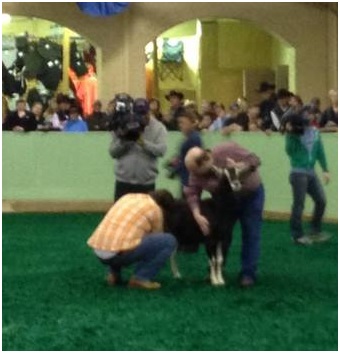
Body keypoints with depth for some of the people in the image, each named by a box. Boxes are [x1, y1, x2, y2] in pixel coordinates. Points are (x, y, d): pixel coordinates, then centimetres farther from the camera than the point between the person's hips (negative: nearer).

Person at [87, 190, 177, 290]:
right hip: (119, 252, -7)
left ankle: (114, 273, 20)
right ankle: (141, 278, 2)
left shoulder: (129, 196, 24)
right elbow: (157, 240, 21)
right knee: (169, 241, 3)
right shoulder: (155, 209, 8)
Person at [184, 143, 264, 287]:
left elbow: (254, 160, -25)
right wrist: (197, 215, -34)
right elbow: (192, 193, -21)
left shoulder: (227, 151, -32)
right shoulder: (196, 171, -21)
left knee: (251, 235, -4)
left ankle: (248, 273, 0)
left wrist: (239, 167, -43)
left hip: (250, 195, -3)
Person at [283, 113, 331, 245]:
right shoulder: (292, 134, -8)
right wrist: (290, 134, -29)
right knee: (299, 204, -4)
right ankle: (297, 235, 5)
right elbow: (290, 151, -21)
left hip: (311, 172, 5)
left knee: (321, 201, 6)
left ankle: (315, 231, 20)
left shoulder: (314, 132, 3)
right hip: (298, 173, -5)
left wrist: (325, 170, 10)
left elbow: (320, 151, 11)